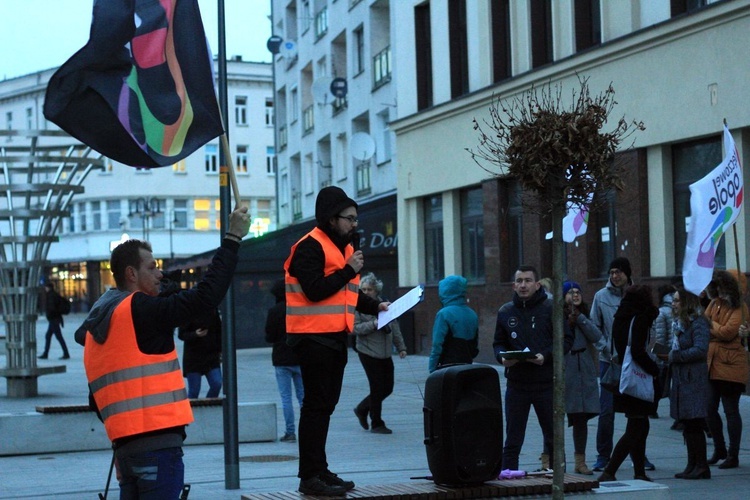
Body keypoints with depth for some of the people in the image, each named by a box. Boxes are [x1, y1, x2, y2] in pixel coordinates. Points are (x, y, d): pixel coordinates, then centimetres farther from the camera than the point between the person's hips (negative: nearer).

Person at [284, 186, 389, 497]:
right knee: (316, 405, -8)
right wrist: (349, 270, -18)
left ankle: (319, 471, 22)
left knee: (325, 405, 14)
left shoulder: (344, 246, 18)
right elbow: (315, 290, -23)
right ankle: (310, 477, -5)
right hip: (314, 338, -9)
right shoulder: (311, 247, -12)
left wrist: (374, 307, 12)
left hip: (335, 337, 10)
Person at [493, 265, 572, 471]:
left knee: (553, 438, 7)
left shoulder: (551, 308, -1)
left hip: (546, 383, -2)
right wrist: (502, 357, -7)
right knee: (513, 440, 4)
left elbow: (566, 339, -2)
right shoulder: (505, 312, 8)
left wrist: (546, 356, -18)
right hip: (516, 383, 2)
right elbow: (499, 344, 15)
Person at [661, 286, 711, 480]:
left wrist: (674, 357, -16)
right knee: (687, 426, 11)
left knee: (694, 425, -6)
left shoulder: (698, 323, -12)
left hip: (693, 381, -9)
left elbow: (700, 350, -21)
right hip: (680, 380, 9)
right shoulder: (678, 323, 16)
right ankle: (693, 466, 16)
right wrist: (666, 356, 1)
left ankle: (701, 467, 0)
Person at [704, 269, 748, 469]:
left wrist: (712, 326, -3)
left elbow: (727, 332, -18)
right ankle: (720, 449, 25)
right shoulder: (714, 304, 13)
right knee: (709, 409, 9)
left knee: (731, 411, -2)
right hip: (711, 365, 7)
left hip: (730, 366, -7)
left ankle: (733, 456, 6)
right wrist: (717, 331, -9)